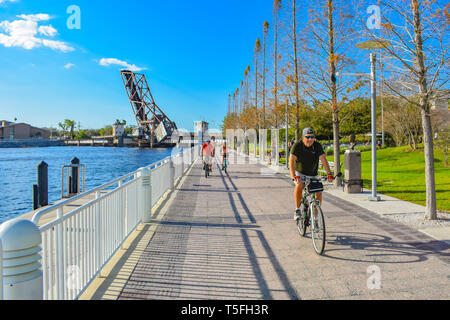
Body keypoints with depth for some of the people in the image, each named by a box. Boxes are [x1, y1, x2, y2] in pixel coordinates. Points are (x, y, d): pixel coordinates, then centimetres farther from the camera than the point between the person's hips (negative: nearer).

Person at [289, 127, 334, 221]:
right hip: (299, 173, -2)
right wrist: (293, 176, -44)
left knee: (319, 193, -12)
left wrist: (329, 173, -37)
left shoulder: (317, 146, -14)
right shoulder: (297, 146, -20)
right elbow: (291, 161, -30)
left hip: (312, 175, 3)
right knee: (299, 186, -32)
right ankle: (297, 210, -16)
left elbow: (323, 159, -23)